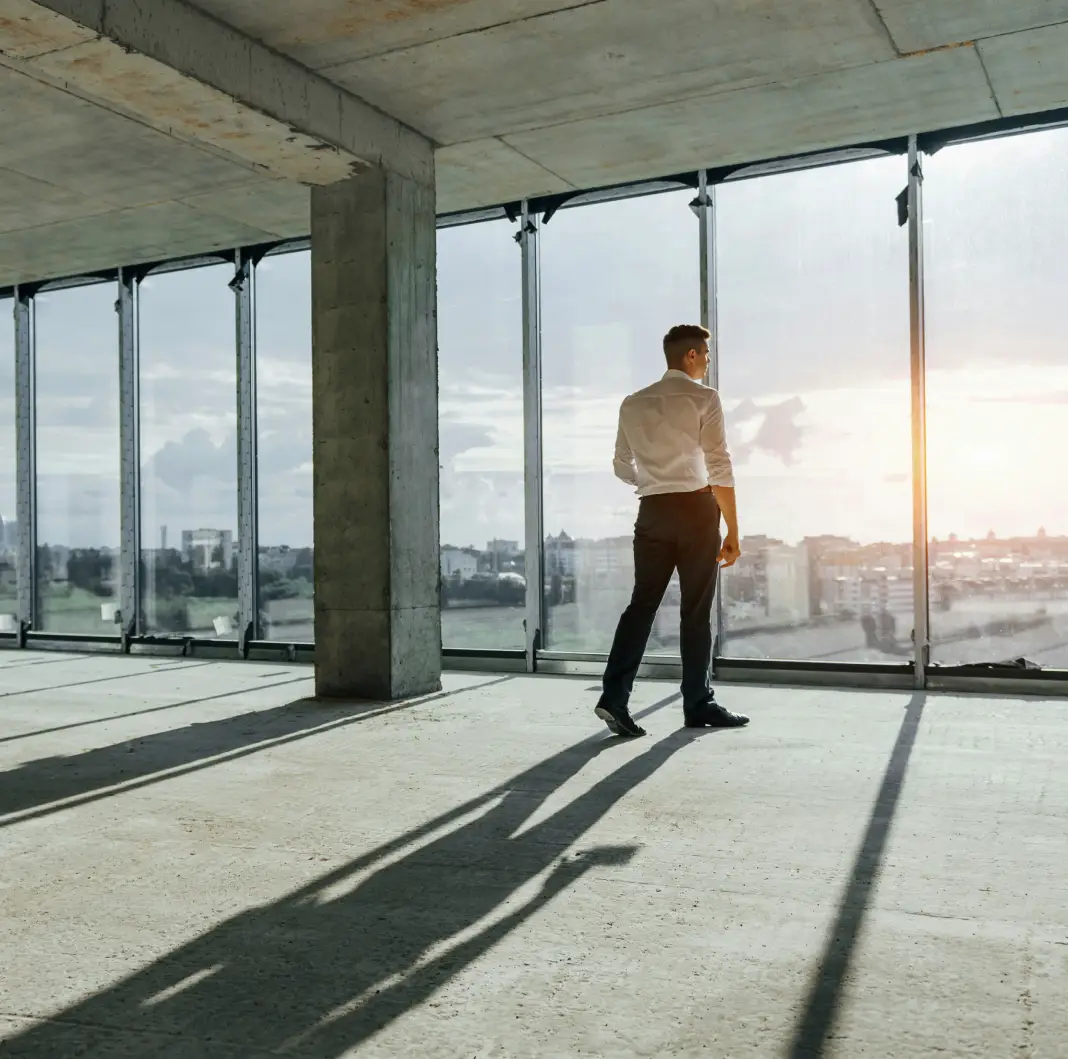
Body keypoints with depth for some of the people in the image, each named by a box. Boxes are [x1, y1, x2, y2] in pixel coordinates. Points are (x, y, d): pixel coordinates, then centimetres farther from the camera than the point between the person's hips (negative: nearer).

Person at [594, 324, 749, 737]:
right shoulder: (704, 398, -6)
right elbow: (720, 468, -10)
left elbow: (623, 467, 15)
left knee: (642, 602, 7)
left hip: (652, 510, 4)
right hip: (696, 508, -4)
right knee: (696, 609, 5)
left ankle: (614, 695, -4)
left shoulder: (633, 404, 10)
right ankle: (698, 705, 16)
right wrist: (733, 531, -8)